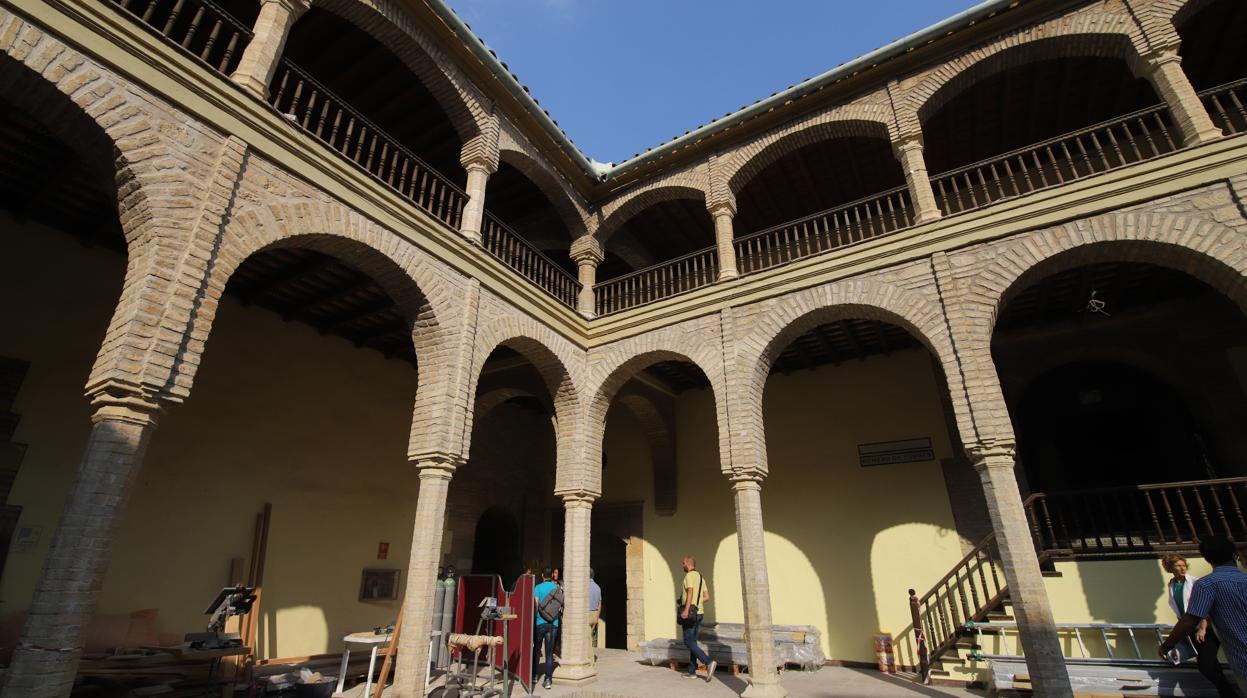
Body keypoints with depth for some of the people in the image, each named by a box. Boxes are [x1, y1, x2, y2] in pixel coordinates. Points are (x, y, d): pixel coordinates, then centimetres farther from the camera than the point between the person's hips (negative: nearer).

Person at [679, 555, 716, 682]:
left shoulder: (689, 575, -11)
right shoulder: (701, 577, 15)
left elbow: (690, 592, -26)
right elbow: (707, 597, 14)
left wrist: (686, 609, -33)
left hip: (690, 614, -9)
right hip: (699, 612, 9)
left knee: (689, 642, -5)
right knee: (692, 641, 14)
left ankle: (709, 662, -19)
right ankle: (692, 671, 16)